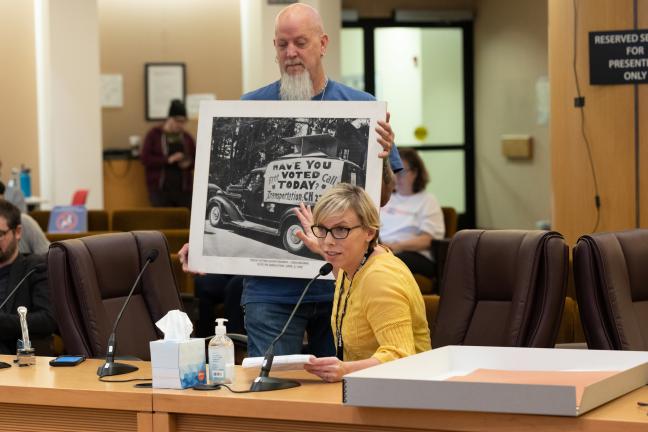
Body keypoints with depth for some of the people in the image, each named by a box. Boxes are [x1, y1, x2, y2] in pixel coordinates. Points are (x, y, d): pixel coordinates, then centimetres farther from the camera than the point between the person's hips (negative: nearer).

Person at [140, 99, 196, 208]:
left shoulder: (186, 137, 12)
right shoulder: (154, 134, 2)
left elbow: (196, 159, 19)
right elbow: (145, 158, -5)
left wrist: (189, 163, -5)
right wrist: (168, 160, -16)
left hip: (184, 189, 3)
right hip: (160, 189, -3)